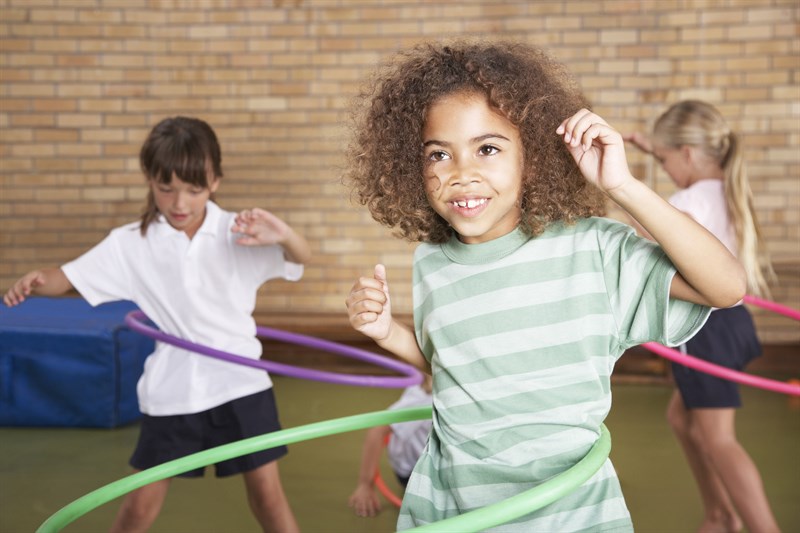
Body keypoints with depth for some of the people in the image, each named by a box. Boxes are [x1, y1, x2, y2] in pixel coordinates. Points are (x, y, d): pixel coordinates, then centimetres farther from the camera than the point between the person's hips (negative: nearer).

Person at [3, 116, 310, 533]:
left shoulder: (237, 233, -6)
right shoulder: (130, 243, -3)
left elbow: (302, 258, -9)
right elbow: (70, 277, -1)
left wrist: (281, 234, -32)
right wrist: (36, 281, -24)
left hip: (240, 383, 0)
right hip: (171, 391, 1)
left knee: (267, 493, 7)